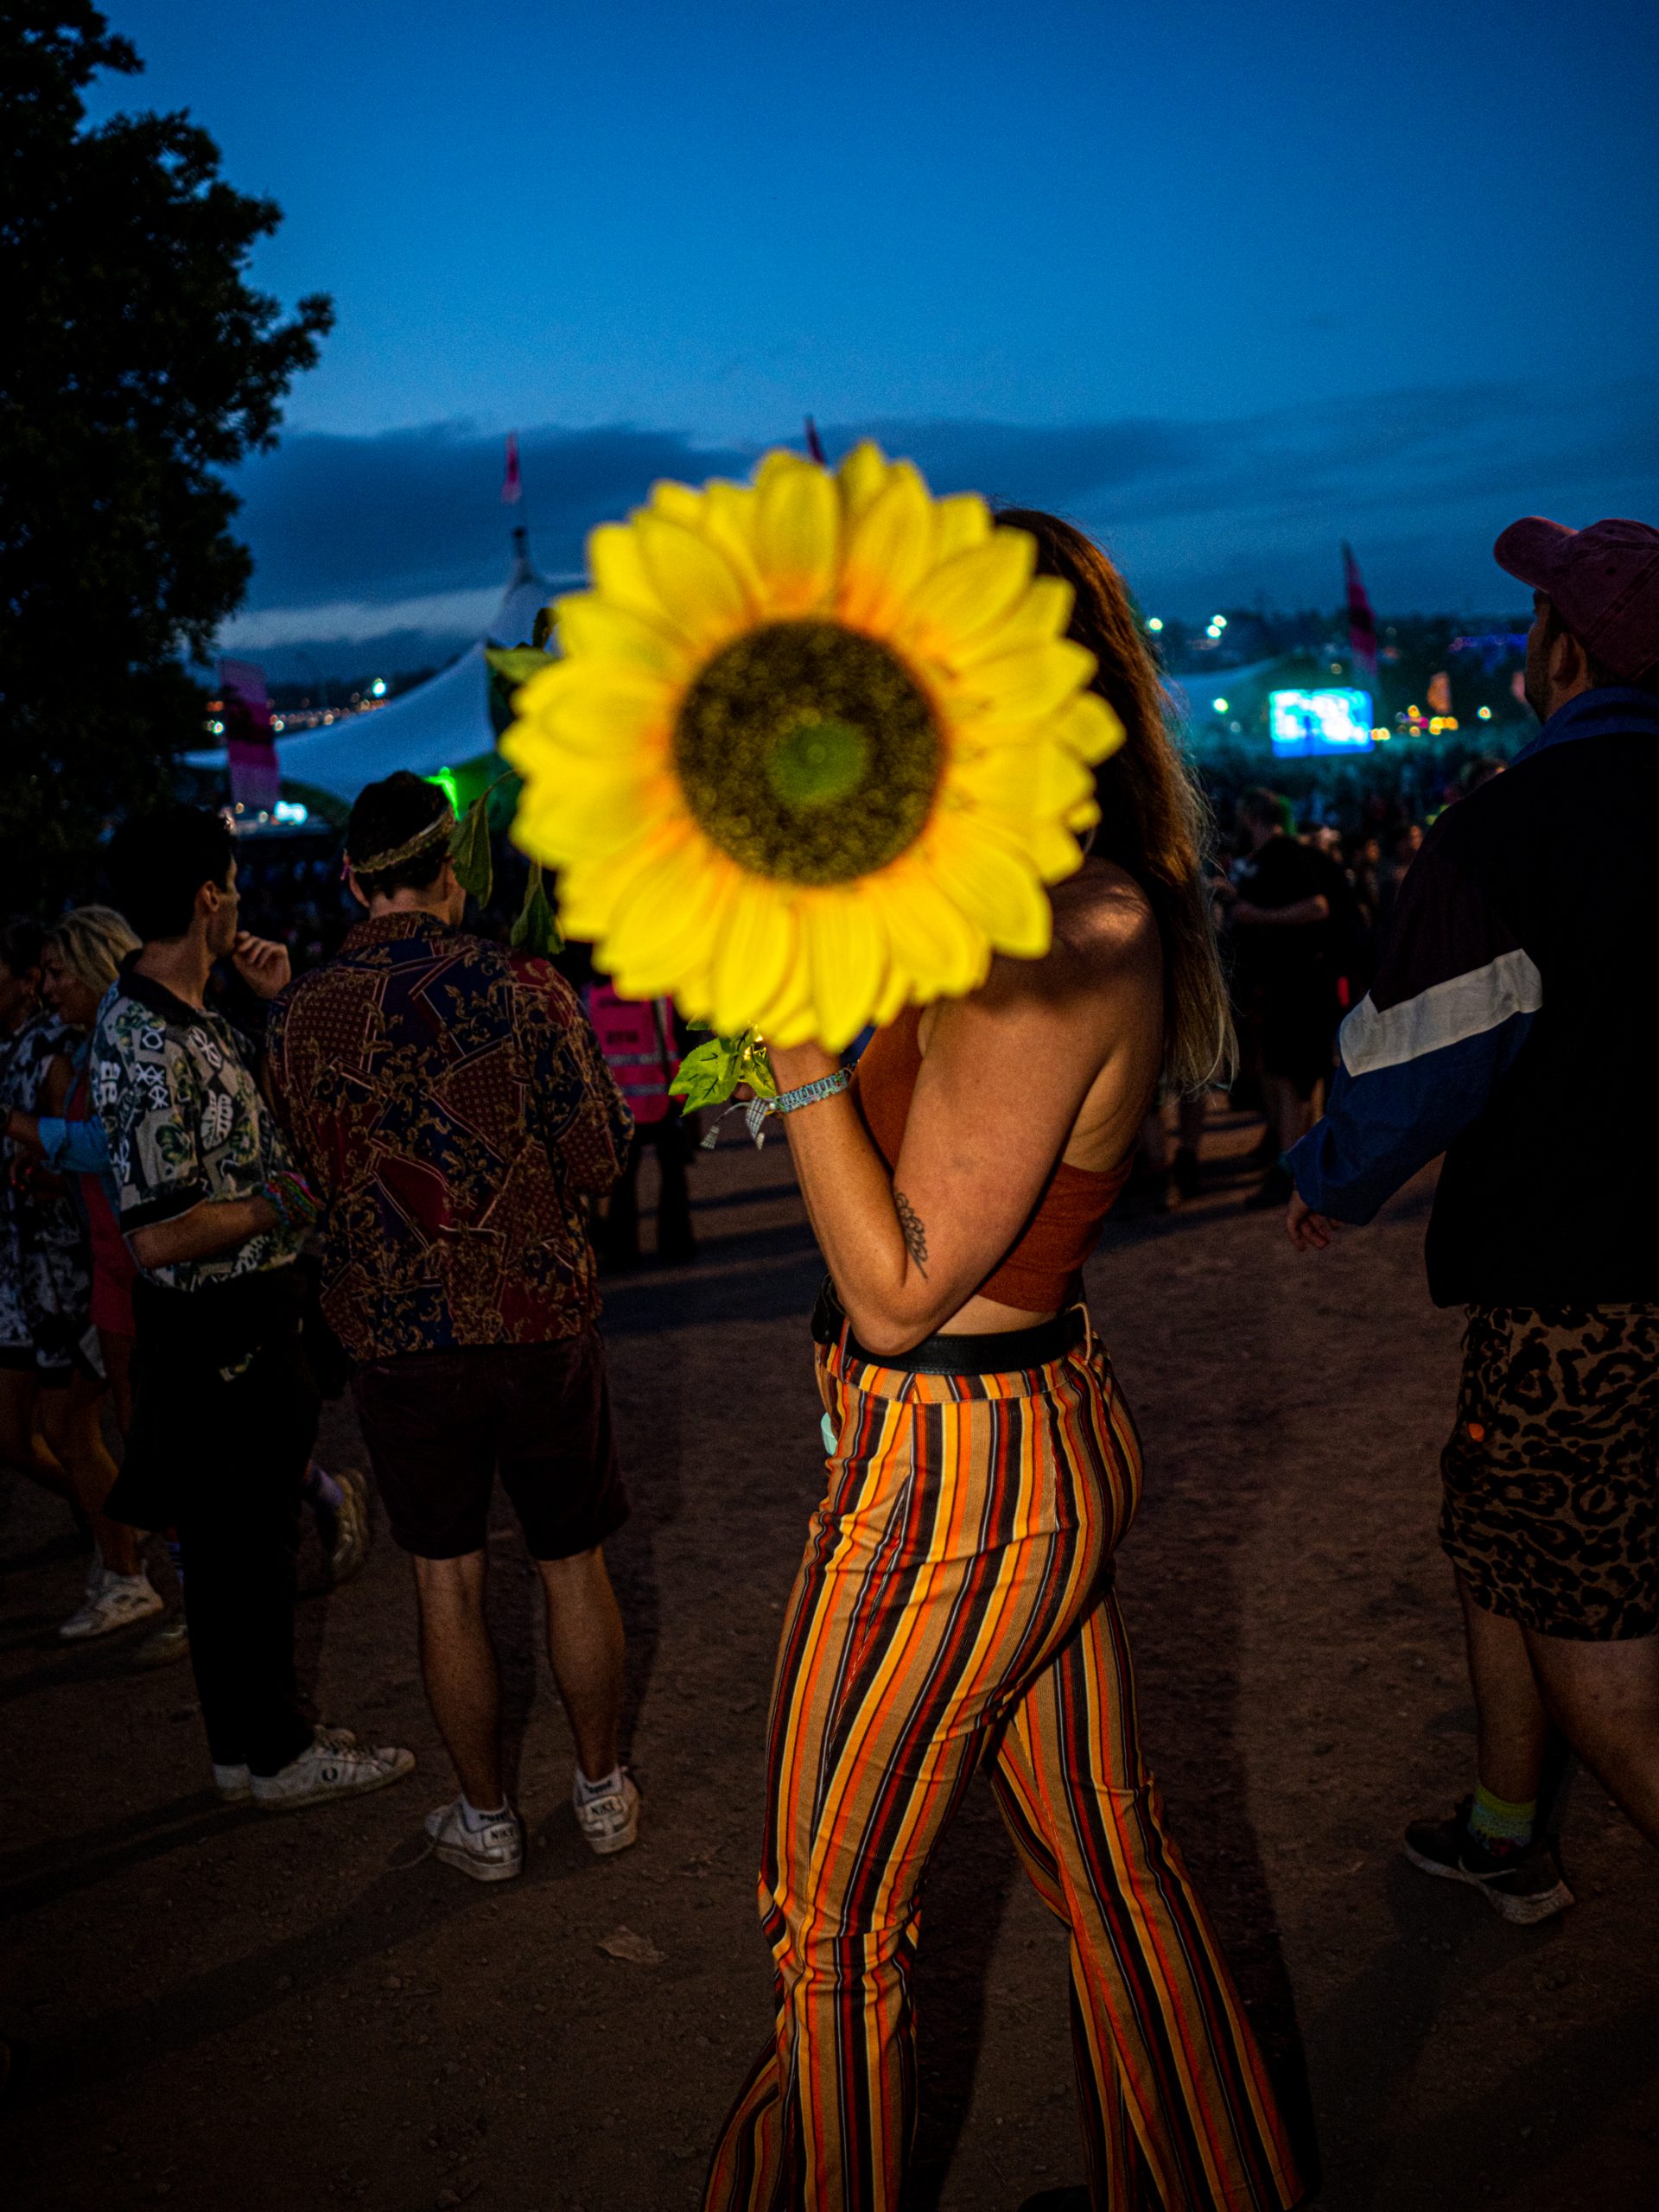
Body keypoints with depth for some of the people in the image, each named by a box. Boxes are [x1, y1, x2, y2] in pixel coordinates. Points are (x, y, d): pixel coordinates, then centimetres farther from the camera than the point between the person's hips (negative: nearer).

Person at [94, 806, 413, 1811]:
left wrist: (280, 1002, 9)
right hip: (215, 1335, -10)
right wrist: (284, 1204, -15)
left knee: (257, 1536, 19)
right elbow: (160, 1235, -27)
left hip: (253, 1321, 10)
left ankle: (260, 1738, 33)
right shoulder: (146, 1047, -23)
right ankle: (276, 1756, 21)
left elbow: (274, 1115, 22)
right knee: (241, 1546, 5)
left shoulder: (193, 1019, 7)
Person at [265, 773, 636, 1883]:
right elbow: (600, 1160, -9)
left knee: (448, 1583, 13)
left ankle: (488, 1820, 26)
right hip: (539, 1319, -1)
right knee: (575, 1568, 15)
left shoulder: (299, 1015, -3)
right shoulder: (522, 985, -10)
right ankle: (604, 1791, 30)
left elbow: (320, 1169, 7)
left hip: (397, 1332, 1)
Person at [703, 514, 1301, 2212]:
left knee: (832, 1916, 12)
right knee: (1102, 1853, 24)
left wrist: (796, 1033, -24)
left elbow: (897, 1292, -22)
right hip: (1054, 1437, 10)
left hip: (946, 1473, -9)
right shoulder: (1100, 905, 3)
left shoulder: (1048, 945, -26)